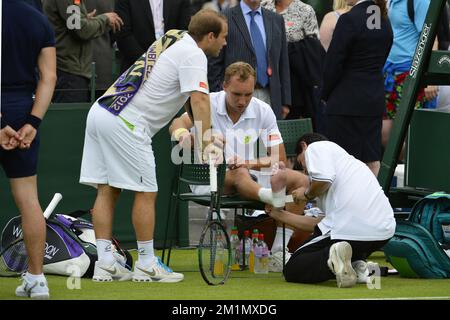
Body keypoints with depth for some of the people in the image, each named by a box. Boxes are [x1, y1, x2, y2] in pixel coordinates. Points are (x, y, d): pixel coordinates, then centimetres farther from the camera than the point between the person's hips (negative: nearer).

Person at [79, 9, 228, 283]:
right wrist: (206, 142, -20)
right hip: (125, 124, -9)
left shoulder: (173, 41, 22)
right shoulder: (194, 54, -5)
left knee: (107, 190, 7)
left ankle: (105, 264, 7)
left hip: (101, 113, 9)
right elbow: (199, 99, -17)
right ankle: (146, 265, 4)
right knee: (146, 193, -1)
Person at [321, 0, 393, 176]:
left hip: (346, 101, -7)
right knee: (372, 159, 9)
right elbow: (381, 62, 12)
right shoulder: (384, 21, 6)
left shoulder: (349, 20, -16)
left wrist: (326, 94, 2)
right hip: (375, 99, 7)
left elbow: (333, 64, -13)